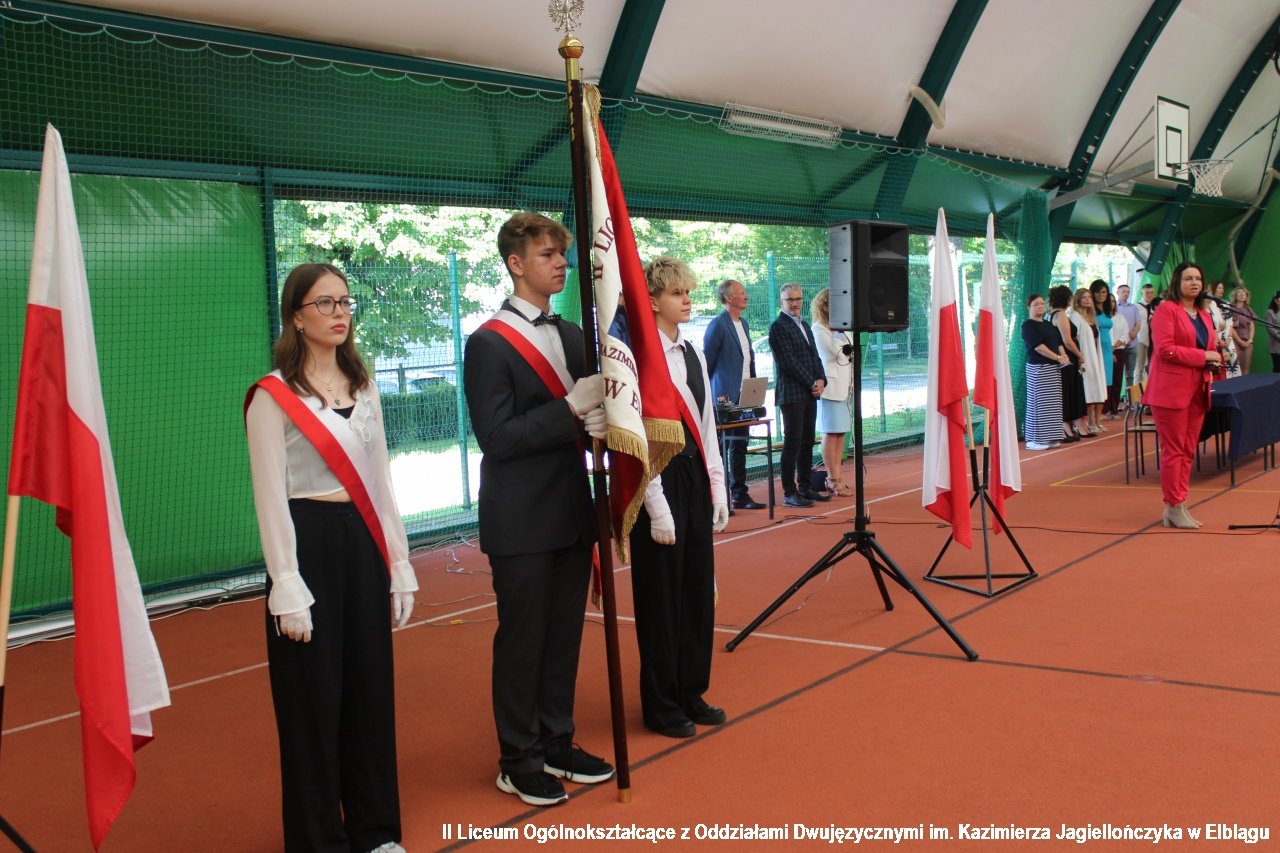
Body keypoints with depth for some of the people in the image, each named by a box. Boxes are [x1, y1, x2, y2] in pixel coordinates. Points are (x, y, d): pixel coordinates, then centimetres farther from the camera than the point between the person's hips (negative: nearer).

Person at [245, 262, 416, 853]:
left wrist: (399, 564, 10)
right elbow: (270, 497, -10)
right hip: (309, 541, -6)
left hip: (363, 540, 6)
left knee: (371, 687, 11)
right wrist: (287, 588, -14)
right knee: (313, 696, 2)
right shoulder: (273, 395, -7)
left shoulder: (362, 387, 12)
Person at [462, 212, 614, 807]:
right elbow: (497, 437, -17)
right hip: (521, 522, -7)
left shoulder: (571, 335, 11)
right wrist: (572, 409, -21)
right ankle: (518, 761, 19)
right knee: (522, 639, 4)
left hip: (571, 512, 7)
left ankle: (556, 745, 29)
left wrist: (600, 420, -10)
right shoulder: (489, 343, -11)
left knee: (564, 635, 15)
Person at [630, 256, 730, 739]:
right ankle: (661, 705, 18)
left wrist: (717, 488, 11)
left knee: (699, 588, 14)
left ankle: (692, 693, 29)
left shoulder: (692, 354, 10)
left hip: (695, 479, 8)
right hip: (660, 480, -8)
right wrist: (658, 509, -17)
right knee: (662, 594, 3)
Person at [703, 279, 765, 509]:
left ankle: (740, 495, 20)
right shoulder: (718, 325, -11)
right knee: (720, 447, -2)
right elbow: (706, 363, -10)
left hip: (744, 396, 8)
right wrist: (712, 395, -10)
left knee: (739, 446, 13)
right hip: (725, 396, -8)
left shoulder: (743, 323, 14)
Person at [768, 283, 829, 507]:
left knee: (807, 442, 10)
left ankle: (805, 488, 17)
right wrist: (812, 383, -13)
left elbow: (815, 356, 19)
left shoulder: (804, 326, 19)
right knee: (792, 443, -7)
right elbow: (789, 361, -14)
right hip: (791, 394, -8)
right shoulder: (778, 327, -8)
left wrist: (821, 380, 1)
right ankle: (789, 493, -3)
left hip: (810, 393, 8)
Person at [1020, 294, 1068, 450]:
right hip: (1038, 368, -8)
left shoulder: (1049, 324, 17)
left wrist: (1064, 356, -4)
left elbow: (1059, 342, 16)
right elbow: (1038, 346, -16)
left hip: (1054, 367, 8)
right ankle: (1035, 440, -3)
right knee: (1039, 402, -7)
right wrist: (1058, 358, -19)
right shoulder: (1028, 325, -7)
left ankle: (1049, 438, 13)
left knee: (1053, 403, 7)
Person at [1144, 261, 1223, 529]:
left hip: (1197, 390, 8)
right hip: (1171, 389, -8)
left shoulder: (1204, 315, 18)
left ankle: (1177, 506, 15)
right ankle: (1174, 507, 2)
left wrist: (1215, 358, 5)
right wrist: (1202, 356, -15)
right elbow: (1165, 349, -16)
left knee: (1188, 451, 9)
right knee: (1173, 449, -4)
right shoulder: (1166, 310, -6)